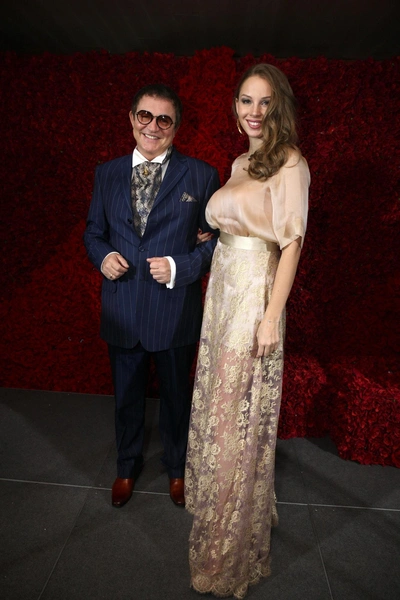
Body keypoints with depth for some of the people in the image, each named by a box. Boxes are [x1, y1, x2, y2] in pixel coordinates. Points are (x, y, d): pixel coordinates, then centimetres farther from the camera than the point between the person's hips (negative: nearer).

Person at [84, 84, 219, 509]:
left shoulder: (201, 176, -4)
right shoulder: (106, 174, 5)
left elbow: (217, 238, -4)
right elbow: (93, 231, 13)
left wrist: (180, 267, -19)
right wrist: (102, 256, -8)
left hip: (175, 310, -2)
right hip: (122, 311, 3)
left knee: (176, 395, 18)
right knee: (127, 395, 20)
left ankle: (177, 467, 45)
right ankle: (127, 466, 47)